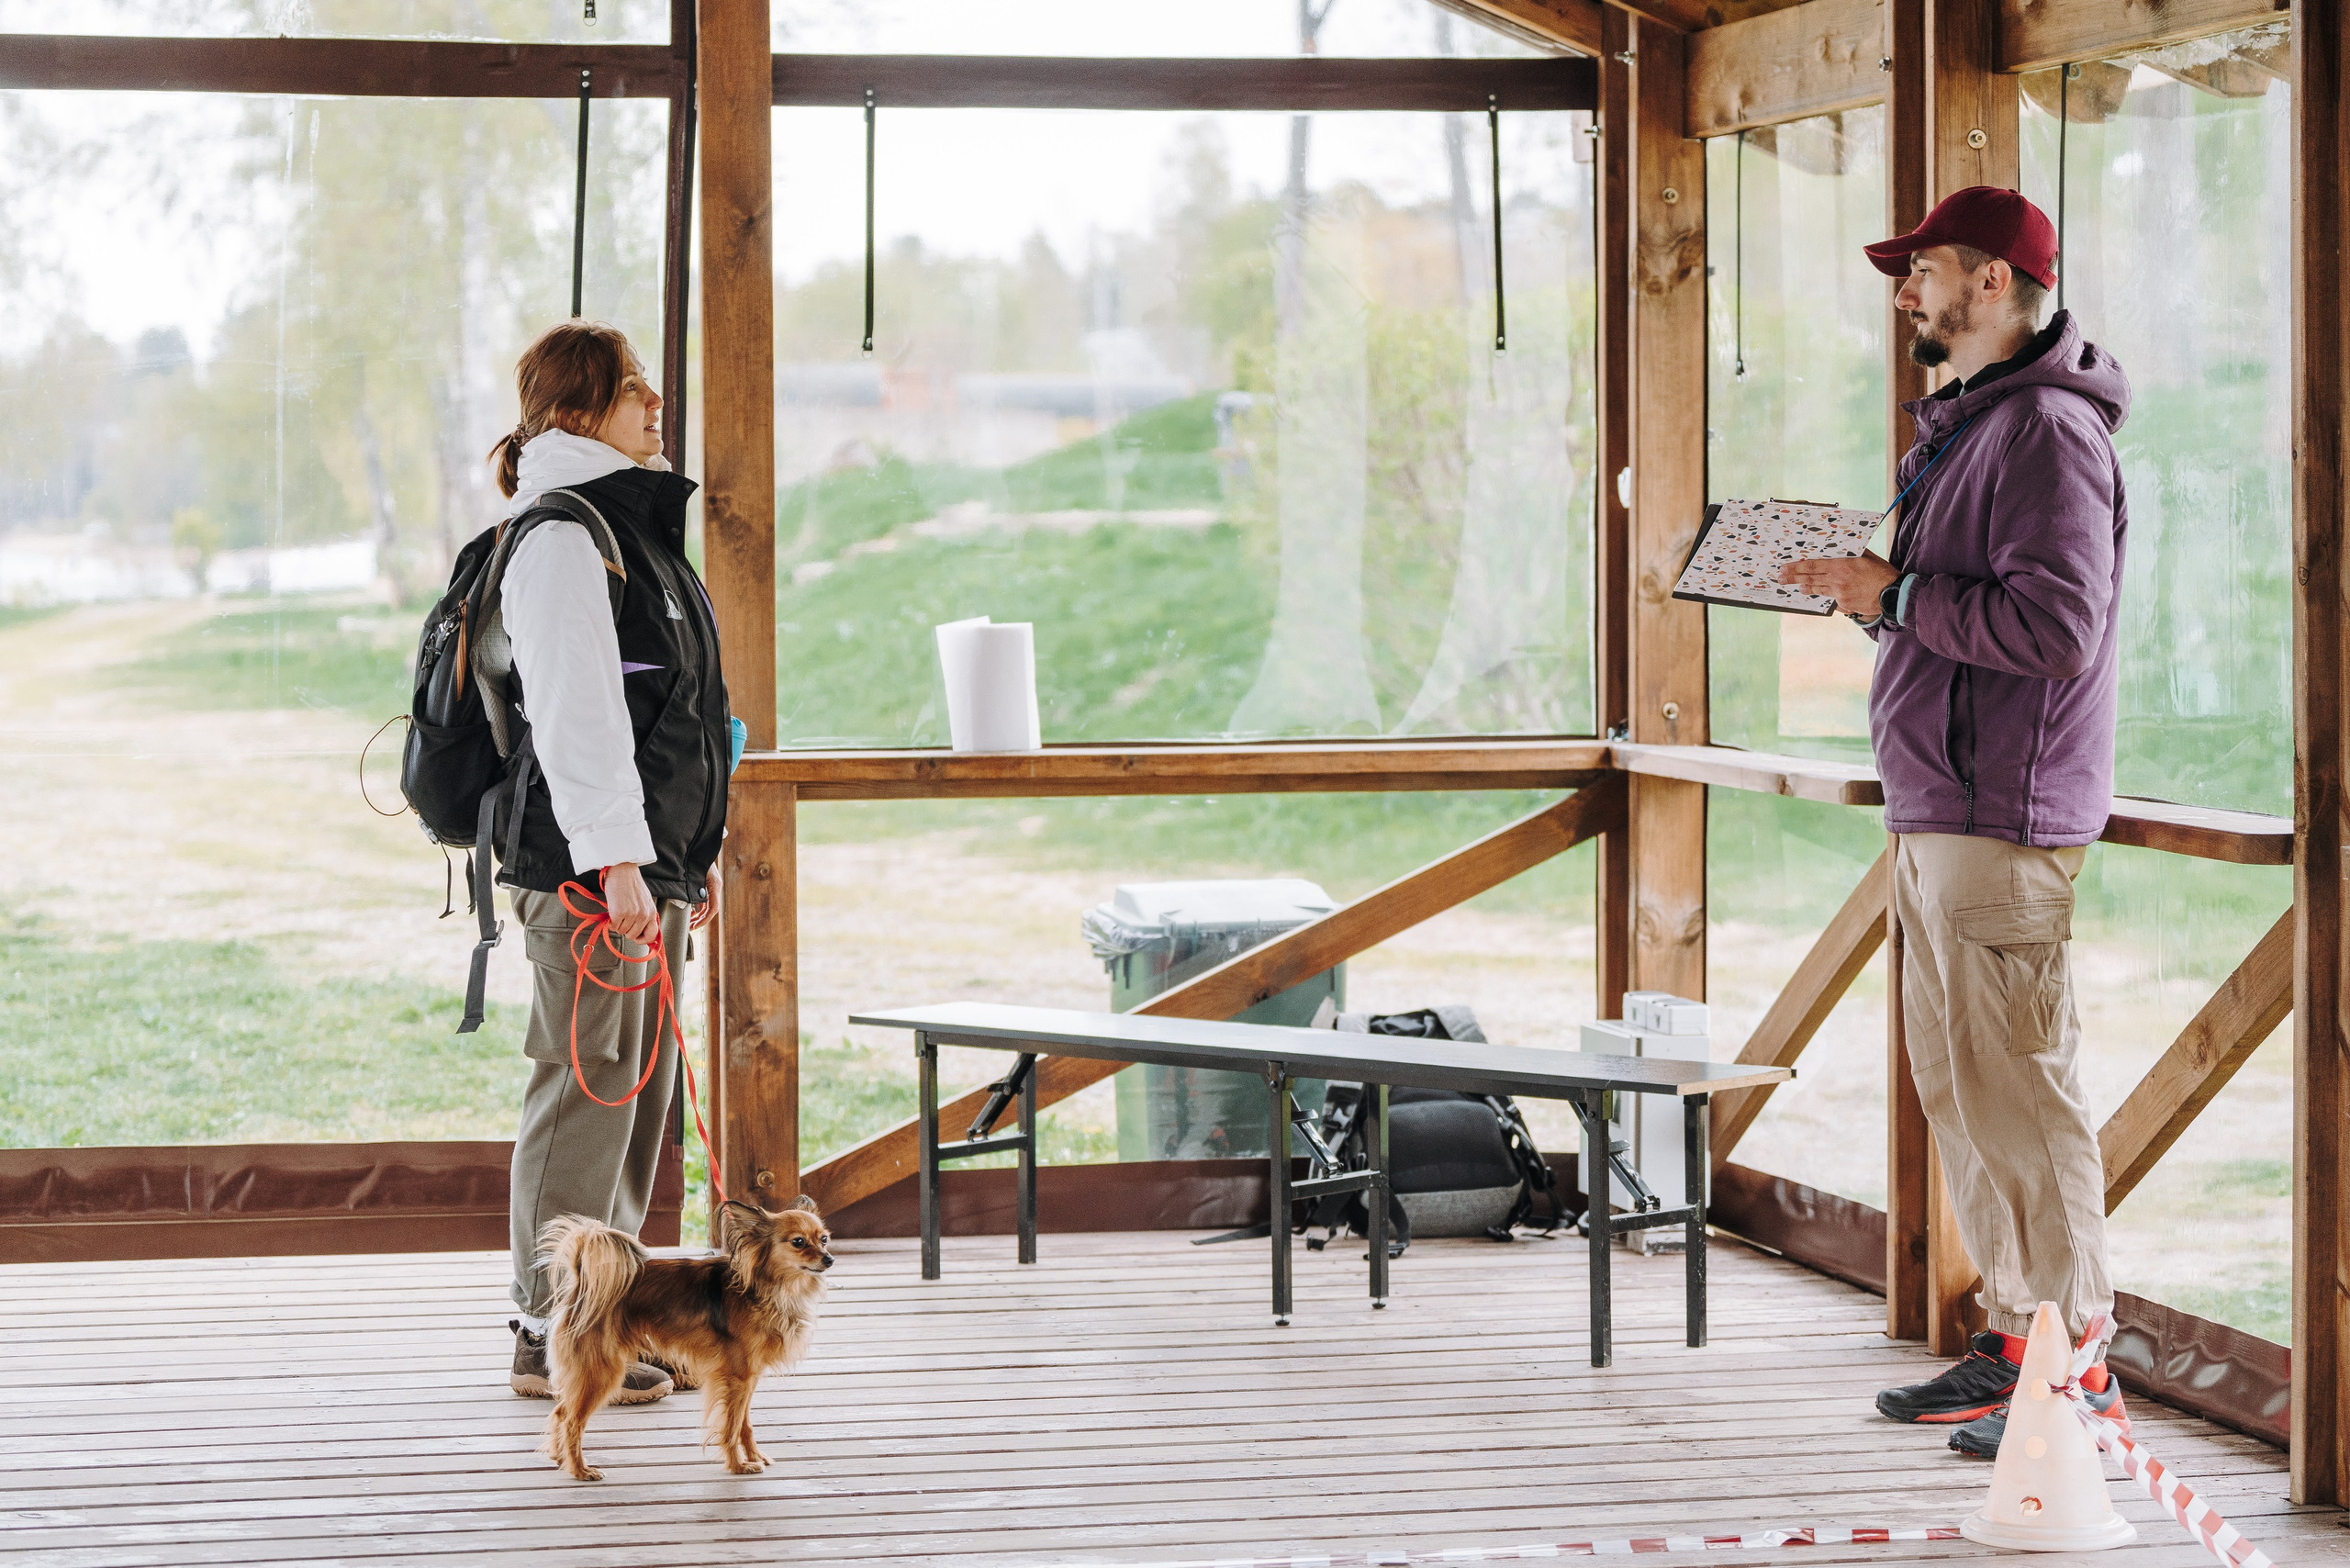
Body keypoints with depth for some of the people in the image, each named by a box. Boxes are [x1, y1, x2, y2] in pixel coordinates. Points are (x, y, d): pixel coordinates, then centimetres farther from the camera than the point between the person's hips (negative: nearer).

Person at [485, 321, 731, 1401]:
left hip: (647, 862, 10)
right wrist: (615, 861, -23)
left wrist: (693, 851, 23)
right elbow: (574, 712, -19)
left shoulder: (630, 525, 20)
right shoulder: (561, 538, -12)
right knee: (589, 1087, -8)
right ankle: (552, 1334, -3)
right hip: (587, 866, -10)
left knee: (641, 1087, 13)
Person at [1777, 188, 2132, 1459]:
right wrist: (1869, 592, 8)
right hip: (1935, 814, 11)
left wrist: (1897, 593, -17)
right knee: (1953, 1084, 14)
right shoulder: (1961, 425, 18)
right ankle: (2013, 1340, 22)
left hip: (2004, 818, -10)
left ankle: (2080, 1372, -2)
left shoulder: (2048, 429, -14)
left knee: (2017, 1090, -8)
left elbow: (2056, 628, -23)